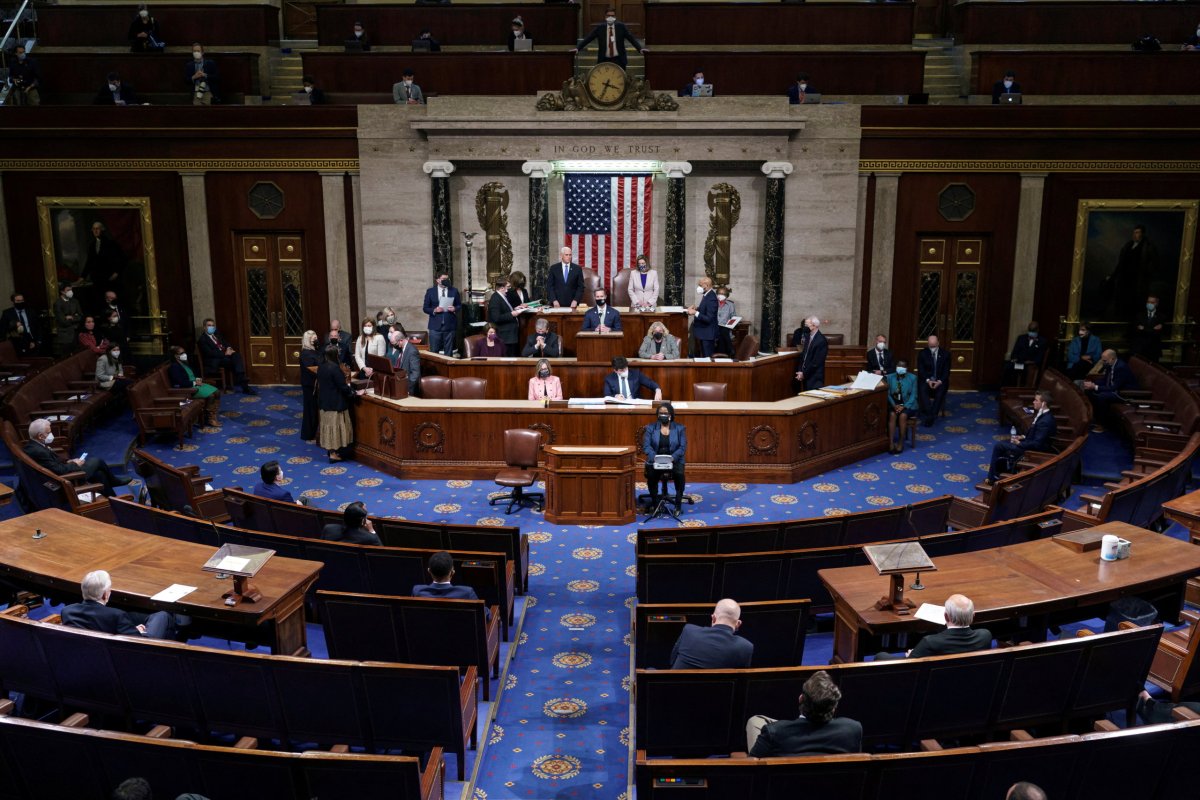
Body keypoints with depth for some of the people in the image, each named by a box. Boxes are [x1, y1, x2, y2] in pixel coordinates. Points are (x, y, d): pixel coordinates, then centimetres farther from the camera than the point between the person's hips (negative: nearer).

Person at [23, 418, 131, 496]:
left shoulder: (32, 445, -3)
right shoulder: (38, 451, -33)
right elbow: (59, 471, -30)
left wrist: (68, 462, 3)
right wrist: (74, 464, -14)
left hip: (59, 474, 9)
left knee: (99, 474, 14)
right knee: (97, 461, 3)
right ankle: (113, 481, 28)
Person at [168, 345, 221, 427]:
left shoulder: (184, 364, 16)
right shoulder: (174, 367, -12)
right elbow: (180, 383, -21)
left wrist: (197, 380, 2)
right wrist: (195, 383, -17)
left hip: (195, 384, 10)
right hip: (187, 389, -10)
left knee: (217, 392, -5)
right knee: (210, 395, -24)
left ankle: (215, 415, -6)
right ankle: (210, 419, -15)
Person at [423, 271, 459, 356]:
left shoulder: (454, 291, 8)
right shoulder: (430, 291, 6)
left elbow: (459, 306, 12)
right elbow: (425, 308, 7)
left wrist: (454, 309, -10)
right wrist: (434, 310, -12)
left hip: (450, 326, 1)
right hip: (435, 326, -1)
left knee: (448, 352, 4)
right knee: (434, 352, 0)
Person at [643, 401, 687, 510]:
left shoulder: (680, 428, 5)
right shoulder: (651, 428, 7)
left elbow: (682, 447, -3)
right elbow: (646, 445, -3)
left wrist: (672, 457, -21)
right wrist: (655, 457, -22)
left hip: (674, 460, 0)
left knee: (679, 474, -31)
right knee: (651, 474, -31)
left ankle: (678, 504, -15)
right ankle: (654, 503, -12)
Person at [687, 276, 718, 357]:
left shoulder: (711, 298, -22)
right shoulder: (706, 295, 6)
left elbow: (709, 319, -25)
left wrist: (695, 313, -26)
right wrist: (696, 308, 3)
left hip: (707, 334, -10)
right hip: (703, 332, 10)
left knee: (707, 357, -1)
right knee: (704, 356, 17)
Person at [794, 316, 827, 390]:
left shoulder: (821, 340, -16)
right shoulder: (809, 337, 9)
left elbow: (816, 362, -18)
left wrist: (804, 373, -13)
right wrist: (800, 371, 1)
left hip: (815, 378, -7)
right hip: (806, 376, 7)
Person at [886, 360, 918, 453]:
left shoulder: (913, 378, 2)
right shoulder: (889, 377, 7)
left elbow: (913, 395, -4)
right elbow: (888, 393, 1)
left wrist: (904, 406, -17)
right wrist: (894, 405, -16)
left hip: (908, 405, -1)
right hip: (894, 404, 1)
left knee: (903, 415, -32)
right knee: (892, 415, -31)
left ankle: (901, 443, -25)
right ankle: (891, 443, -33)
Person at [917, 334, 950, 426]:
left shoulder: (945, 354, 4)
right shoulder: (922, 353, 3)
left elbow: (946, 371, 1)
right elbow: (920, 370, -2)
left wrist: (940, 381, -17)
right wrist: (927, 380, -18)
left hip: (940, 380, 0)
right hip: (926, 379, 0)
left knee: (941, 390, -32)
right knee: (922, 389, -33)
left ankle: (931, 416, -33)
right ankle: (929, 415, -35)